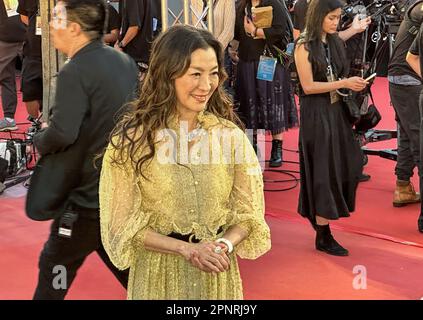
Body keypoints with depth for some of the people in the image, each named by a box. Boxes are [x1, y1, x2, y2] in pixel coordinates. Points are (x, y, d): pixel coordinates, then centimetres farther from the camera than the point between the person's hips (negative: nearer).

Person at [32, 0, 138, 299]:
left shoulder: (75, 71, -19)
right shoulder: (125, 61, 5)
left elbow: (61, 134, -28)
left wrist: (40, 140, -6)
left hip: (89, 196, -7)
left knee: (54, 268, 11)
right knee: (130, 270, 20)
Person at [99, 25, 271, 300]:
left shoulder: (230, 135, -5)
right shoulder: (132, 138, -11)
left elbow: (248, 213, -1)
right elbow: (124, 224, -9)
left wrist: (223, 245, -19)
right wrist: (186, 248, -19)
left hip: (218, 273, 2)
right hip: (158, 273, -2)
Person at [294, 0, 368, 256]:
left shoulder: (335, 43, 10)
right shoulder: (304, 46, -10)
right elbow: (308, 86, -14)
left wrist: (354, 84, 3)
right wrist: (343, 84, -18)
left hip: (337, 110, 7)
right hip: (316, 114, -7)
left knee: (347, 165, 6)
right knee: (323, 172, -3)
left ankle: (321, 215, 27)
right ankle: (323, 236, 6)